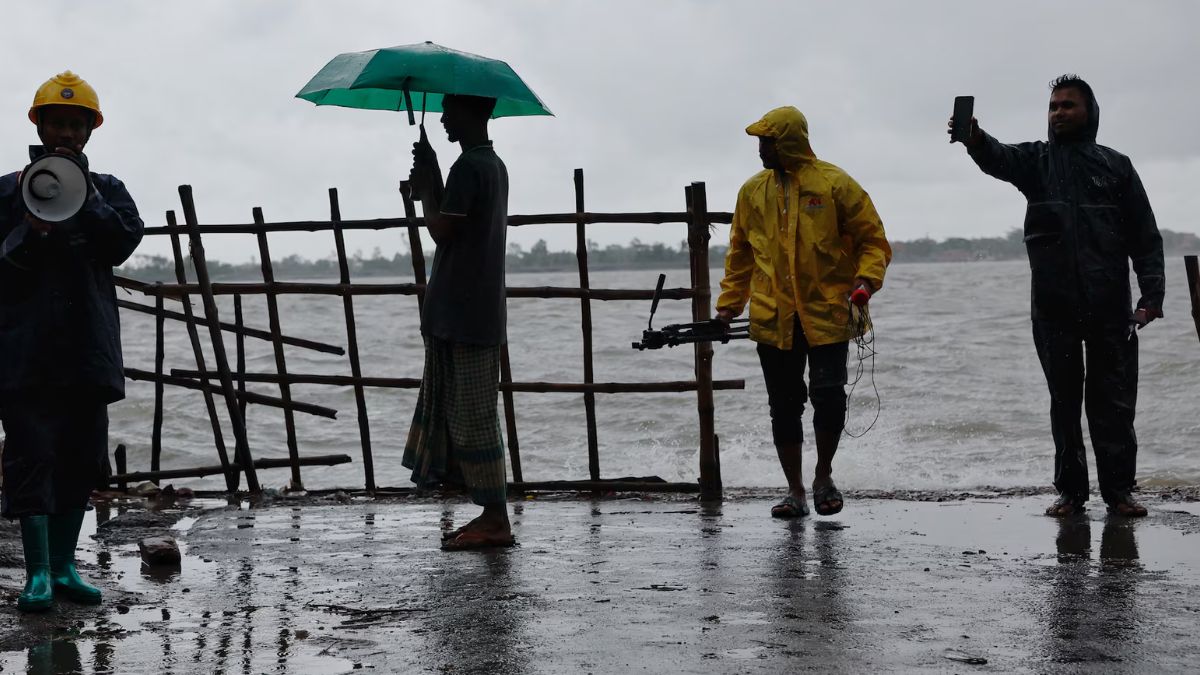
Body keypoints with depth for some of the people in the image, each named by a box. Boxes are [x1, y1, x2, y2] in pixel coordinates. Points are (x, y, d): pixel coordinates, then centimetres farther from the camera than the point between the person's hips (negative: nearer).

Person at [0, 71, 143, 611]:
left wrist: (84, 194, -12)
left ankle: (64, 565, 18)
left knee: (81, 458, 7)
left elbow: (124, 242, -5)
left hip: (89, 349, 3)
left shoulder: (107, 189, 13)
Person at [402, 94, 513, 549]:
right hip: (481, 311, 10)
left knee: (472, 416, -7)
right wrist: (429, 185, 12)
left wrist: (427, 181, -6)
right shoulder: (495, 166, 16)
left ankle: (496, 520, -4)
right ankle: (492, 514, 13)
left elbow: (442, 231, -18)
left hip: (463, 315, -10)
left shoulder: (467, 167, -15)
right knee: (468, 414, 12)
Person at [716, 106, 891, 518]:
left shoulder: (834, 185, -4)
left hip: (827, 315, -4)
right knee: (784, 406, 5)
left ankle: (823, 476, 13)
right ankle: (795, 492, 15)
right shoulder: (753, 191, 9)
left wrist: (864, 283, -15)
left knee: (828, 394, -11)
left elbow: (873, 240, 0)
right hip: (772, 320, 4)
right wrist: (728, 305, 13)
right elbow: (740, 253, 18)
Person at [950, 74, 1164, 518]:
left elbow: (1145, 237, 8)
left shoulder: (1115, 165, 10)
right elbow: (998, 159, -15)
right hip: (1054, 307, 1)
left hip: (1110, 307, 0)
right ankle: (1071, 490, 13)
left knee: (1114, 401, 1)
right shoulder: (1037, 159, 9)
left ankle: (1118, 489, 6)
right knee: (1064, 401, 7)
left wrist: (1152, 295, -4)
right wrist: (975, 139, -39)